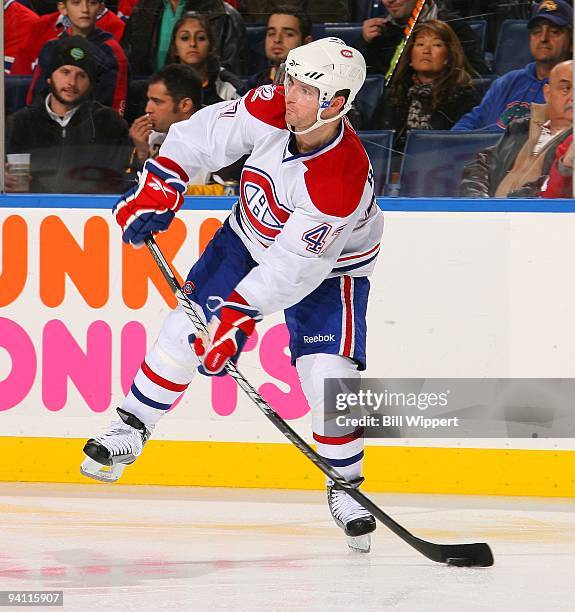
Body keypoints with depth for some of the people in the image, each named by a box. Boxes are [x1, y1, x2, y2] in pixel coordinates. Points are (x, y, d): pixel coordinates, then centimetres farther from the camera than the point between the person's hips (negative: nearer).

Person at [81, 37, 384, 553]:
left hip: (327, 264, -5)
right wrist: (162, 182, -14)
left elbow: (293, 266, -37)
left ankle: (345, 487, 5)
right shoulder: (271, 110, -27)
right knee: (187, 327, -1)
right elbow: (206, 133, -9)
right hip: (253, 235, 5)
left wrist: (239, 316, -37)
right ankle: (131, 429, 18)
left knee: (330, 374, -15)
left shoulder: (344, 179, -40)